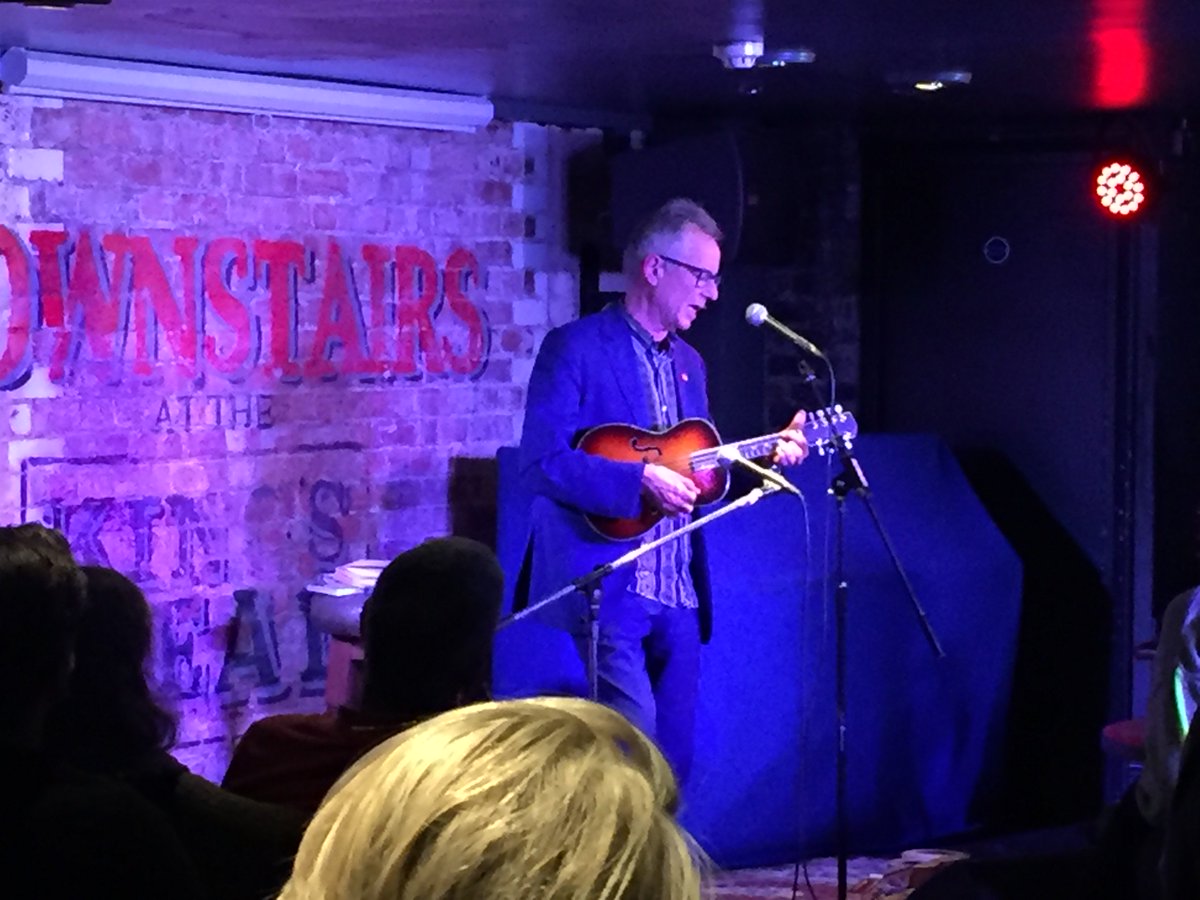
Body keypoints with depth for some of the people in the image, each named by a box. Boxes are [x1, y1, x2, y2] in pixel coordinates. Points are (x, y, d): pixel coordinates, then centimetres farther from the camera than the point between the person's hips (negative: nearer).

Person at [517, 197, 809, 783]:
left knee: (673, 759, 8)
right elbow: (541, 461, -17)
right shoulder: (576, 349, -6)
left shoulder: (687, 362, 19)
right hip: (602, 590, -8)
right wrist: (641, 480, -23)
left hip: (677, 597, 8)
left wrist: (766, 455, 5)